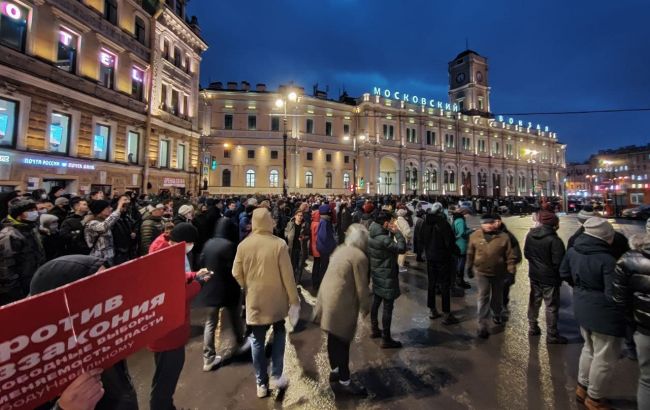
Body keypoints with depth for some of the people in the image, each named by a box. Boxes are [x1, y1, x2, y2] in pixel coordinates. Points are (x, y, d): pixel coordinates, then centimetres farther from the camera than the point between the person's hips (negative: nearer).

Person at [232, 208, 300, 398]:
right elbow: (287, 275, -14)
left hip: (254, 301, 2)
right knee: (279, 334, 23)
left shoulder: (243, 245, -9)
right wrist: (294, 299, -3)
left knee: (257, 341, 16)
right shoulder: (279, 244, -18)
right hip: (276, 300, -1)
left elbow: (236, 274, 0)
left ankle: (261, 384, 29)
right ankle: (276, 376, 25)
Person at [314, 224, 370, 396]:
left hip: (327, 296, 8)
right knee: (342, 341, 7)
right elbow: (361, 288, -13)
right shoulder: (360, 257, -16)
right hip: (340, 303, -8)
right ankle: (344, 382, 24)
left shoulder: (340, 249, 8)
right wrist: (365, 308, 2)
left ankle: (335, 370, 40)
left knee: (334, 338, 22)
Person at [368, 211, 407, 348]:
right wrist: (397, 232, -14)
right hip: (386, 276, -9)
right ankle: (386, 339, 13)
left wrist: (391, 233, 2)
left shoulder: (371, 235, 1)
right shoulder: (384, 239, -27)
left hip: (376, 273, 9)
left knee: (376, 302, 19)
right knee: (388, 307, 2)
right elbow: (402, 248, -22)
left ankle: (375, 330, 35)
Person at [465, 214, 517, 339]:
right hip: (481, 272, -1)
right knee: (483, 297, -1)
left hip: (498, 273, 1)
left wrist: (511, 271, -9)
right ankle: (482, 325, 4)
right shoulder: (475, 236, -8)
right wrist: (469, 268, 8)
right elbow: (470, 254, 2)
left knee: (497, 296, 20)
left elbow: (510, 256, -6)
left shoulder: (503, 237, -11)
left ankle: (497, 315, 48)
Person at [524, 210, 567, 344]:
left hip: (534, 275, 6)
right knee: (552, 306, 6)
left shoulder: (530, 235, -3)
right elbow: (558, 262, -19)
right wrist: (560, 275, -2)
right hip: (550, 277, -6)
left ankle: (532, 327, 32)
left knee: (534, 301, 19)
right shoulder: (554, 240, -23)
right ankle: (552, 335, 17)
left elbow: (526, 253, 6)